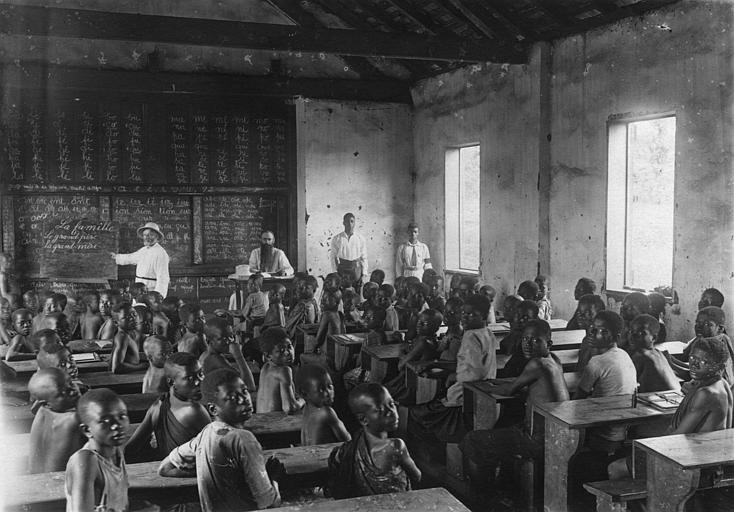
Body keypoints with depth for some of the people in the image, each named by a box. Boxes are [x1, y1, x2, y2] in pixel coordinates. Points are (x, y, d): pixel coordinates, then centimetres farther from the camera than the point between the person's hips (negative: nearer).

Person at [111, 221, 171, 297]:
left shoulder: (160, 253, -14)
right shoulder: (144, 250, 14)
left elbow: (163, 277, -21)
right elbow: (131, 258, 36)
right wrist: (117, 257, 53)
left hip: (151, 292, -8)